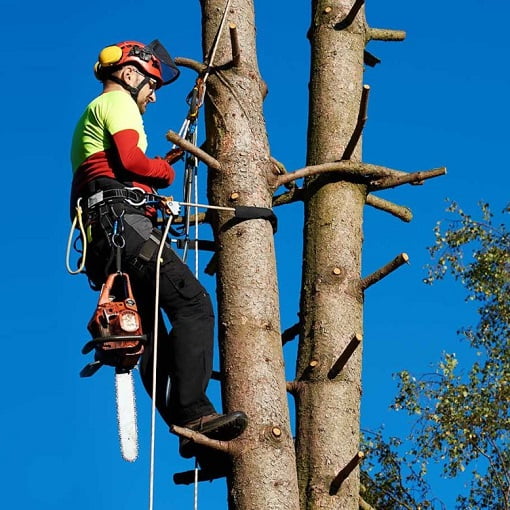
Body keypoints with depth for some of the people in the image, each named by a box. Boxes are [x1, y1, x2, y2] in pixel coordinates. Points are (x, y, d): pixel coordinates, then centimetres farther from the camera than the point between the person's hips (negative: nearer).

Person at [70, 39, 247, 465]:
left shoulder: (92, 117, 36)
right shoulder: (116, 101, 7)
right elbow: (129, 158, -11)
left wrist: (161, 163, 23)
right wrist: (164, 171, 6)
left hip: (101, 238, 10)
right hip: (122, 224, -10)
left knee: (152, 334, 3)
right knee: (192, 302, -20)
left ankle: (188, 430, -4)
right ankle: (192, 410, -32)